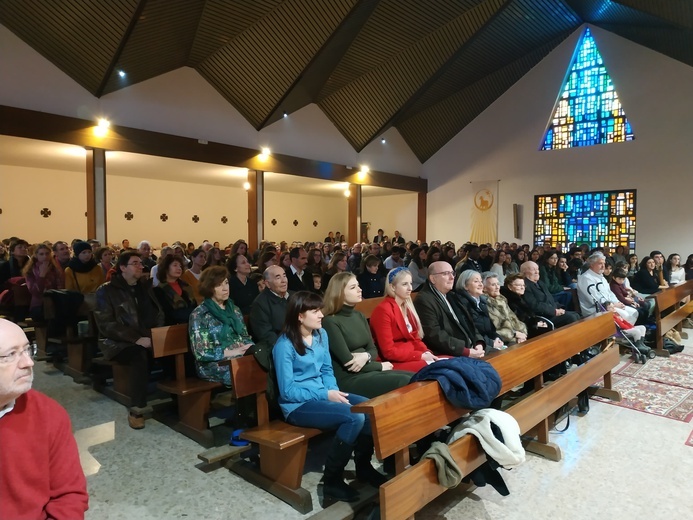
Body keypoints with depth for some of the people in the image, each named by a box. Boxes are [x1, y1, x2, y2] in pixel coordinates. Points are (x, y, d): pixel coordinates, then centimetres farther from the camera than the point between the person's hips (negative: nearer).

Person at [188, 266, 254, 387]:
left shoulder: (234, 309, 16)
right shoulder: (199, 315, -4)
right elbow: (201, 353, -11)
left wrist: (250, 347, -5)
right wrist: (232, 352, -17)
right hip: (215, 366, -6)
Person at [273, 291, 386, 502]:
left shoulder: (321, 334, 4)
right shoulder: (284, 345, -17)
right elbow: (287, 390, -17)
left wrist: (334, 391, -8)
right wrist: (325, 395, -20)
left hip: (323, 393, 7)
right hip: (298, 404, -7)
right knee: (354, 417, -26)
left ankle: (363, 465, 11)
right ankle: (332, 480, -7)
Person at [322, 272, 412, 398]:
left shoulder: (359, 316, 13)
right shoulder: (330, 322, -12)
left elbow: (373, 350, 12)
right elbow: (348, 363, -15)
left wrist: (366, 356, -12)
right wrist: (380, 366, -4)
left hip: (367, 371, 8)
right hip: (347, 379, -8)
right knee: (404, 382, -23)